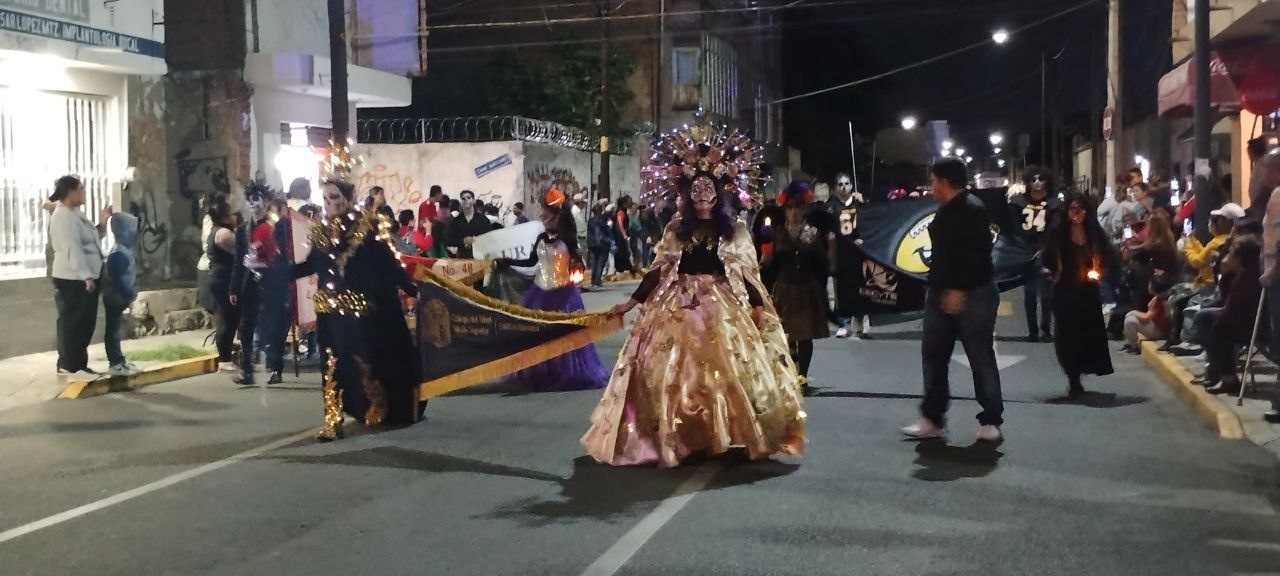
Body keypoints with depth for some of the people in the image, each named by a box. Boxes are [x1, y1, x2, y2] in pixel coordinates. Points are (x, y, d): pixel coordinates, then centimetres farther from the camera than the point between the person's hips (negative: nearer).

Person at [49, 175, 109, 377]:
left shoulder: (76, 213, 15)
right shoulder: (63, 216, -15)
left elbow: (90, 241, 21)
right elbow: (72, 249, -22)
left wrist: (102, 222, 13)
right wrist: (86, 276, -26)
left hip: (86, 277, 10)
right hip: (72, 279, -10)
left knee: (85, 324, 12)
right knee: (72, 323, -2)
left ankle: (79, 364, 20)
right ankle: (68, 366, 5)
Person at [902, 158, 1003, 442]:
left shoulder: (972, 210, -15)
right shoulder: (945, 211, 14)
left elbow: (974, 256, -22)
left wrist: (958, 290, -25)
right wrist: (937, 289, 18)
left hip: (972, 295, -10)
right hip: (942, 294, 10)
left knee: (981, 358, 0)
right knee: (933, 355, 8)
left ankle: (991, 421, 9)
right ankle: (932, 419, 14)